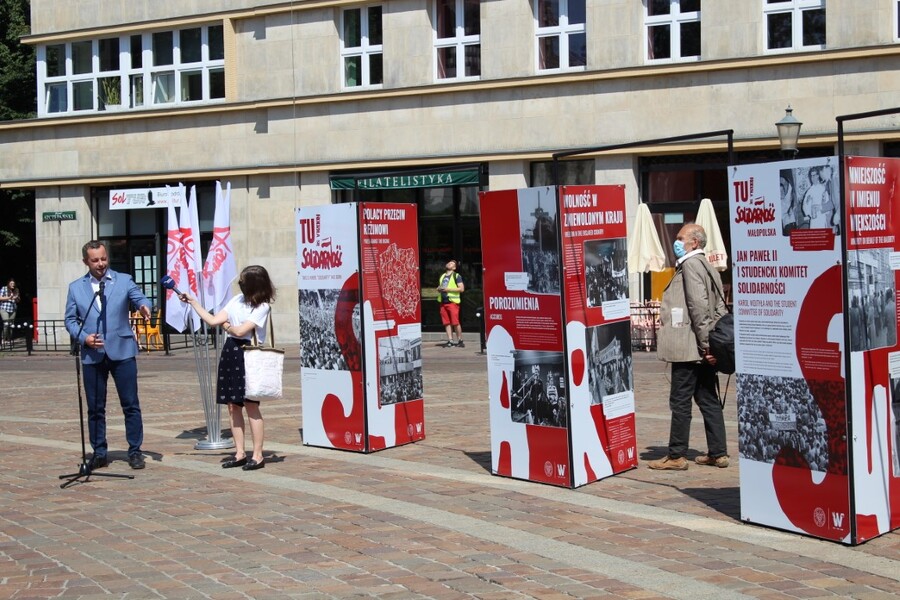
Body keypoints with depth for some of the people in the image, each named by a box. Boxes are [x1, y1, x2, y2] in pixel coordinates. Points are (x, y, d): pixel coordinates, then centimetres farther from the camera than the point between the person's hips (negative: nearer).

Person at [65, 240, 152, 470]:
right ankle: (99, 453, 16)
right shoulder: (76, 288, 10)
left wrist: (144, 306, -31)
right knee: (95, 408, 6)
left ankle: (135, 451, 8)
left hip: (122, 351, -1)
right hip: (92, 355, 2)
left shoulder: (124, 280, 6)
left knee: (131, 405, -1)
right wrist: (83, 338, -8)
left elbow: (140, 298, -7)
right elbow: (70, 320, 10)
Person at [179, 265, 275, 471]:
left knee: (251, 405, -7)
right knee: (233, 406, 7)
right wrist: (192, 302, 10)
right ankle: (240, 453, 14)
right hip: (230, 353, 7)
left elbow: (240, 331, -15)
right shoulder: (237, 300, 12)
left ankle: (257, 456, -2)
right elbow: (213, 321, 10)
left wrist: (226, 326, 4)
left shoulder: (262, 307, -9)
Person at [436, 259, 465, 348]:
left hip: (452, 301, -6)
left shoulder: (456, 276, 1)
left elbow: (461, 288, -8)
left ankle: (460, 340, -2)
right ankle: (450, 340, 3)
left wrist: (448, 289, -13)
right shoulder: (442, 276, 22)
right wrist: (439, 289, 5)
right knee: (446, 323, 1)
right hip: (443, 302, 6)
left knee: (455, 322, -10)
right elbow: (439, 287, 31)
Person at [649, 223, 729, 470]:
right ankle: (717, 453, 14)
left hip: (689, 348, -10)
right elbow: (719, 308, 16)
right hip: (704, 349, 10)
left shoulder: (691, 264, -11)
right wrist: (709, 343, 13)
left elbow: (699, 306, -19)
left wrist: (705, 344, -20)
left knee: (680, 402, -4)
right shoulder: (705, 266, 18)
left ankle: (676, 456, 1)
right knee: (708, 400, 11)